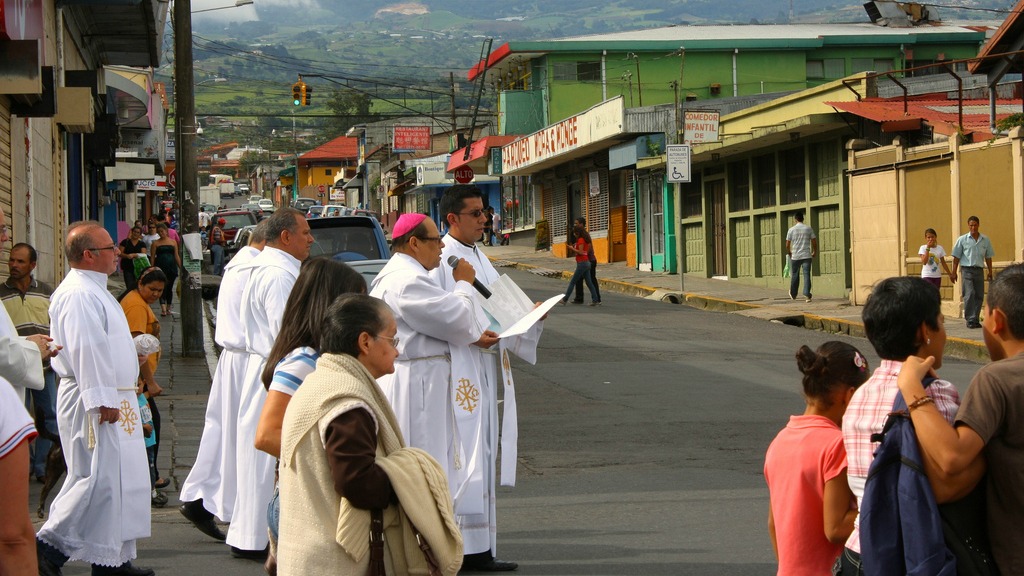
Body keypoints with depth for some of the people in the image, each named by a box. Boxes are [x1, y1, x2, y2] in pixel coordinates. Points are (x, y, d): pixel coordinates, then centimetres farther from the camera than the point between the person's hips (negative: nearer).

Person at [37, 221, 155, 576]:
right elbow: (86, 350, -23)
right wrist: (102, 400, -25)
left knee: (121, 478, 12)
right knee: (97, 479, -10)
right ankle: (49, 547, -2)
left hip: (114, 401, 11)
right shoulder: (78, 294, -17)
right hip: (94, 404, -11)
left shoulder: (93, 290, 18)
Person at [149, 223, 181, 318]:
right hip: (161, 267, -3)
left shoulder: (173, 242, 10)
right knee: (163, 287, -15)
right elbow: (153, 257, 3)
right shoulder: (155, 243, 5)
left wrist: (181, 267, 7)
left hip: (172, 267, 3)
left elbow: (177, 256, 11)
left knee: (169, 288, 9)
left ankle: (168, 309, 19)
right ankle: (163, 309, -24)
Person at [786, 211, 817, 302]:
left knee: (795, 275, 13)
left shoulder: (791, 230, 0)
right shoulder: (809, 229, 1)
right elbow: (814, 242, 2)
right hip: (806, 256, 0)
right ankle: (807, 294, -16)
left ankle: (793, 295, 26)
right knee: (806, 275, -3)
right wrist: (815, 252, 18)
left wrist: (789, 252, 21)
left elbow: (787, 245, 2)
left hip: (795, 256, 0)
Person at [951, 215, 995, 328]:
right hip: (967, 269, -3)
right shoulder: (962, 240, 1)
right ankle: (970, 320, -13)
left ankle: (975, 320, 10)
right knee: (969, 295, -14)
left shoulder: (985, 240, 8)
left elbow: (988, 257, 15)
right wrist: (954, 272, -1)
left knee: (979, 295, 3)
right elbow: (956, 257, 3)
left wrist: (990, 272, 12)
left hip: (979, 270, 3)